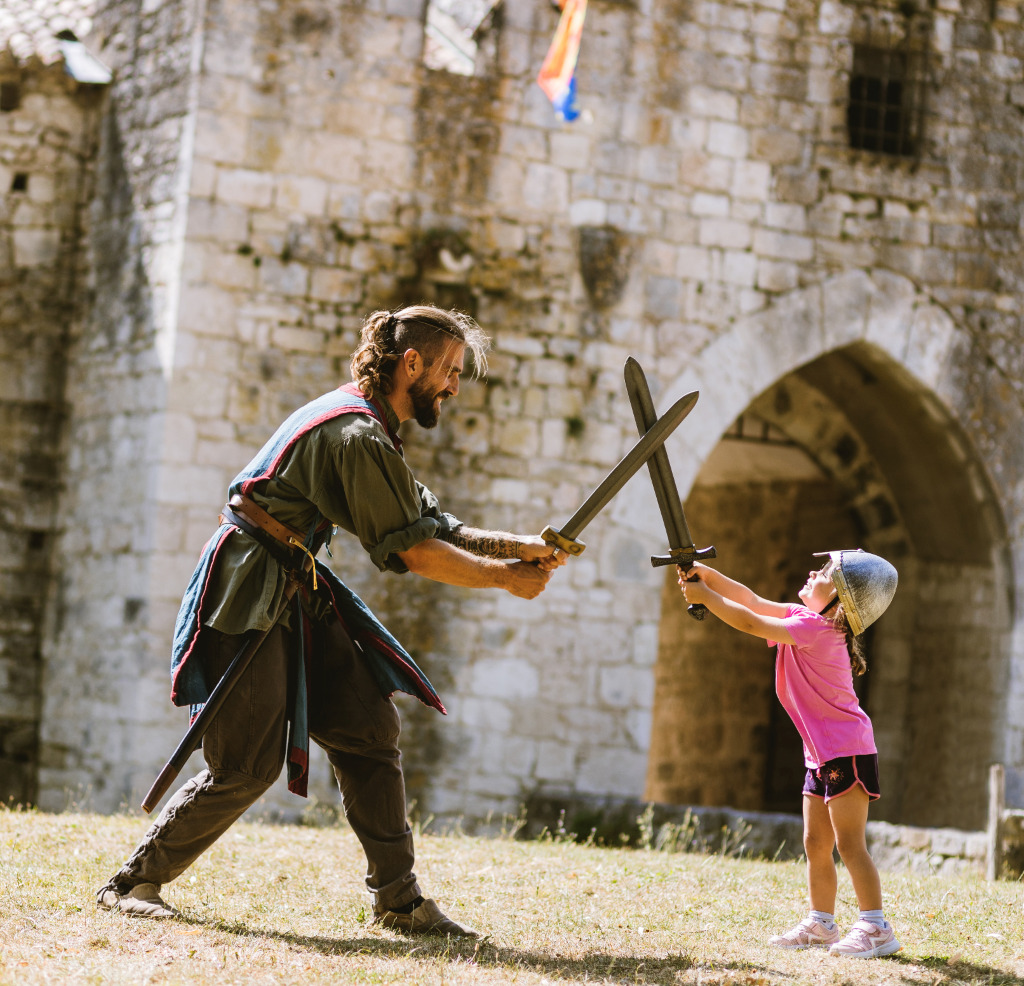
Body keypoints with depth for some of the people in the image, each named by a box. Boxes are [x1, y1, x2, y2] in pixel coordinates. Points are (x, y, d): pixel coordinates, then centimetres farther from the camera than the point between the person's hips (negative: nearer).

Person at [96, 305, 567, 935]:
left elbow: (432, 523, 11)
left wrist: (519, 547, -1)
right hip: (248, 598, -10)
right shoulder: (358, 436, -20)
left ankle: (397, 900, 6)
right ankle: (135, 883, 5)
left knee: (370, 730, 3)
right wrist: (506, 577, -9)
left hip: (300, 598, 10)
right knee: (249, 764, -9)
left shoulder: (371, 430, 13)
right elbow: (412, 551, -18)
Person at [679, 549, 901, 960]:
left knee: (850, 843, -11)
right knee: (816, 844, 12)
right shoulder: (804, 618, 10)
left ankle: (876, 928, -10)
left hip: (847, 751, -10)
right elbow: (754, 602, 15)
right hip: (821, 755, 10)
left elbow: (750, 623, -20)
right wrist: (709, 576, 4)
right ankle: (820, 924, 19)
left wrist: (705, 597, -12)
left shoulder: (814, 627, -18)